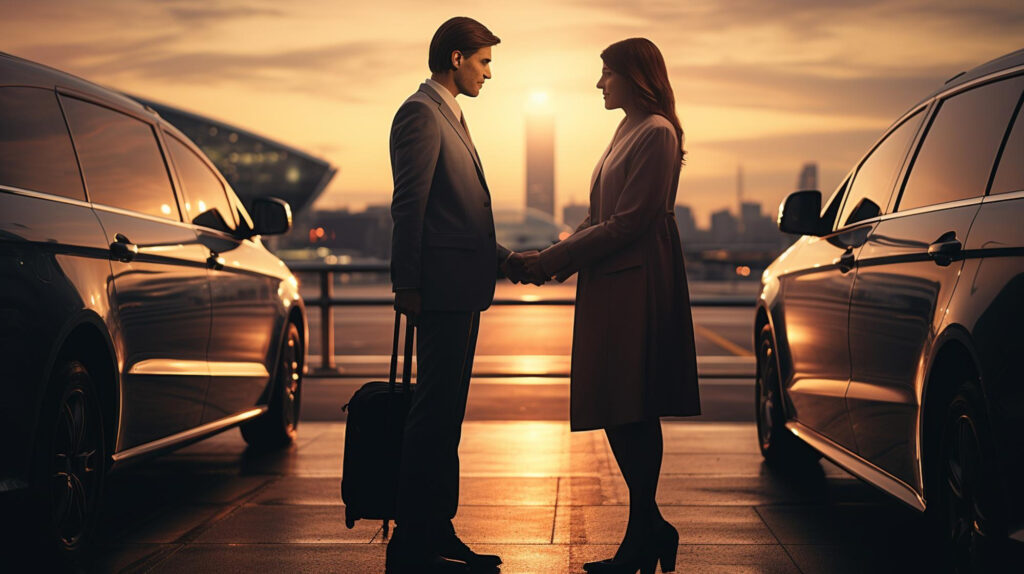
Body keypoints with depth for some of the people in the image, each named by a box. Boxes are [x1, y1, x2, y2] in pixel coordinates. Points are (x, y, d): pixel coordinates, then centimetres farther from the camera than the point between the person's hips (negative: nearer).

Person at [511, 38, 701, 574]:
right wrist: (553, 258, 3)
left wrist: (553, 259, -14)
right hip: (610, 287, 9)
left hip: (638, 287, -9)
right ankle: (649, 530, 16)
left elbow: (628, 223, -16)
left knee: (632, 414, -6)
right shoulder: (627, 132, 19)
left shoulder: (656, 133, -10)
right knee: (621, 414, 9)